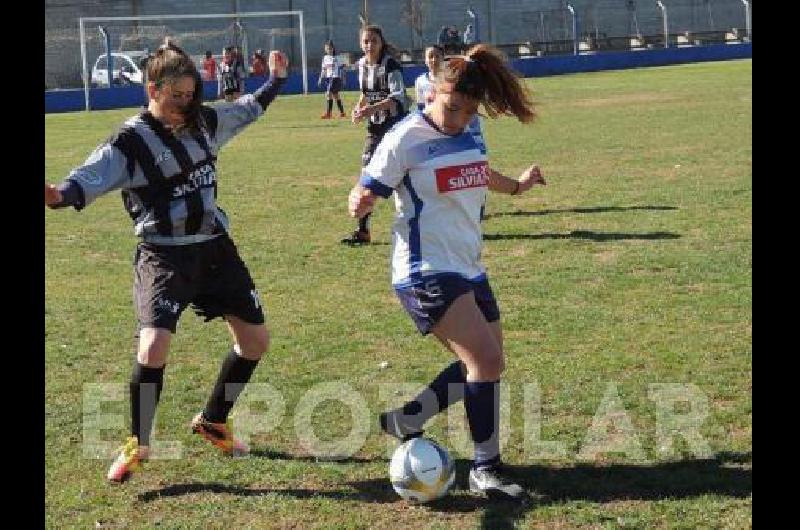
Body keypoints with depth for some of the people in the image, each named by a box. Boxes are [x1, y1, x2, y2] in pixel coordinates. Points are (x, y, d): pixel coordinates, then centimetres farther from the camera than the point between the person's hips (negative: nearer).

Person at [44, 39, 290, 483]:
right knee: (154, 346, -24)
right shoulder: (131, 141, -13)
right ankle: (137, 445, 0)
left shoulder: (205, 121, 5)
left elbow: (246, 111, 26)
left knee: (255, 340, 8)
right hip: (164, 255, -6)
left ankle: (212, 422, 30)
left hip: (215, 247, 7)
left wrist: (275, 81, 37)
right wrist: (59, 194, -50)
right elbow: (90, 178, -29)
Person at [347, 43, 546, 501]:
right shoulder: (407, 138, -14)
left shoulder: (469, 134, 7)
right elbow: (366, 193, -12)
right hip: (427, 273, -9)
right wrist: (360, 203, -33)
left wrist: (516, 185, 40)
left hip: (468, 269, 9)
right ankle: (487, 470, -2)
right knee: (486, 361, -17)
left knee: (484, 365, 13)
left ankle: (404, 421, 26)